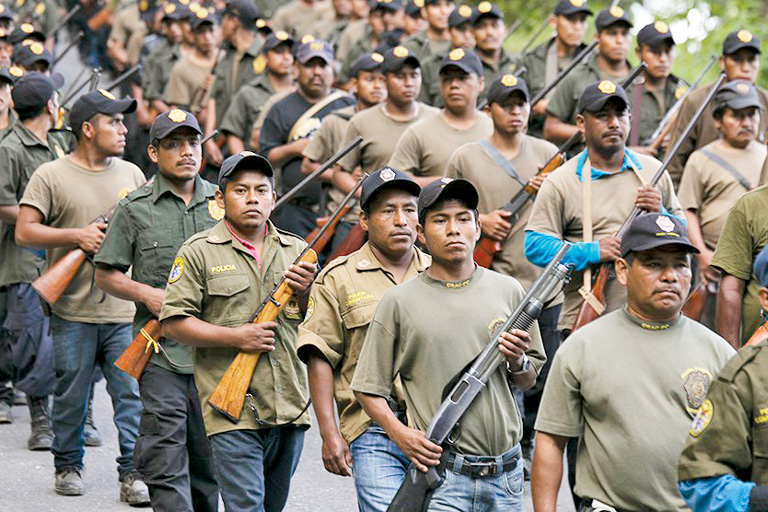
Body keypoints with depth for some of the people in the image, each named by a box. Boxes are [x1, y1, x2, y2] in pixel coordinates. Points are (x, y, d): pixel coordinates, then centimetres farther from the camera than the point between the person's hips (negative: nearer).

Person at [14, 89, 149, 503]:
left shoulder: (131, 174, 11)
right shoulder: (51, 176, -3)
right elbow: (24, 232, -8)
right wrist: (77, 236, -15)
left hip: (125, 310, 3)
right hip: (73, 313, -3)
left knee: (132, 393, -1)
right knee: (71, 394, 7)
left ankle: (133, 472, 4)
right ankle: (67, 465, 23)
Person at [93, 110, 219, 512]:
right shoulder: (135, 208, 2)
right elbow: (106, 274, 6)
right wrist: (148, 294, -10)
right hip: (161, 349, -3)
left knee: (208, 460, 11)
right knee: (165, 464, -10)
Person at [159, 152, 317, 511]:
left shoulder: (296, 251, 13)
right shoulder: (198, 253, 0)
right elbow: (173, 322, -5)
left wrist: (304, 294, -4)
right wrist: (236, 337, -14)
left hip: (290, 410, 5)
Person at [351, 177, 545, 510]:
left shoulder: (508, 291, 9)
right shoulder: (399, 302, 0)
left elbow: (529, 381, 17)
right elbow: (368, 388, 2)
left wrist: (517, 362, -5)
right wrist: (399, 433, -14)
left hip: (506, 474, 4)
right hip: (440, 477, -3)